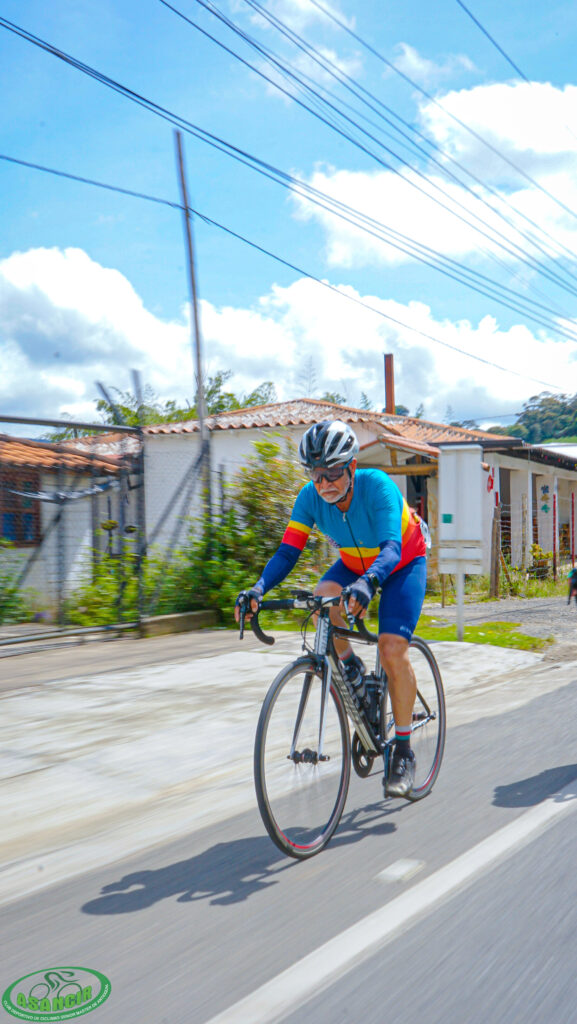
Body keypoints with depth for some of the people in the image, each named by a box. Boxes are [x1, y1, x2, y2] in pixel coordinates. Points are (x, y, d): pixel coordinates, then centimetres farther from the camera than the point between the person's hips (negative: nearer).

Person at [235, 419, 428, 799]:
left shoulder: (378, 487, -34)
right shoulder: (311, 498, -21)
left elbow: (391, 548, -44)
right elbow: (288, 552, -25)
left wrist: (367, 583, -64)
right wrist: (259, 588, -43)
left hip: (403, 564, -4)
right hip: (354, 563, 4)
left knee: (393, 648, -20)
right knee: (323, 599, -29)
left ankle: (404, 751, -4)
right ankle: (350, 666, 0)